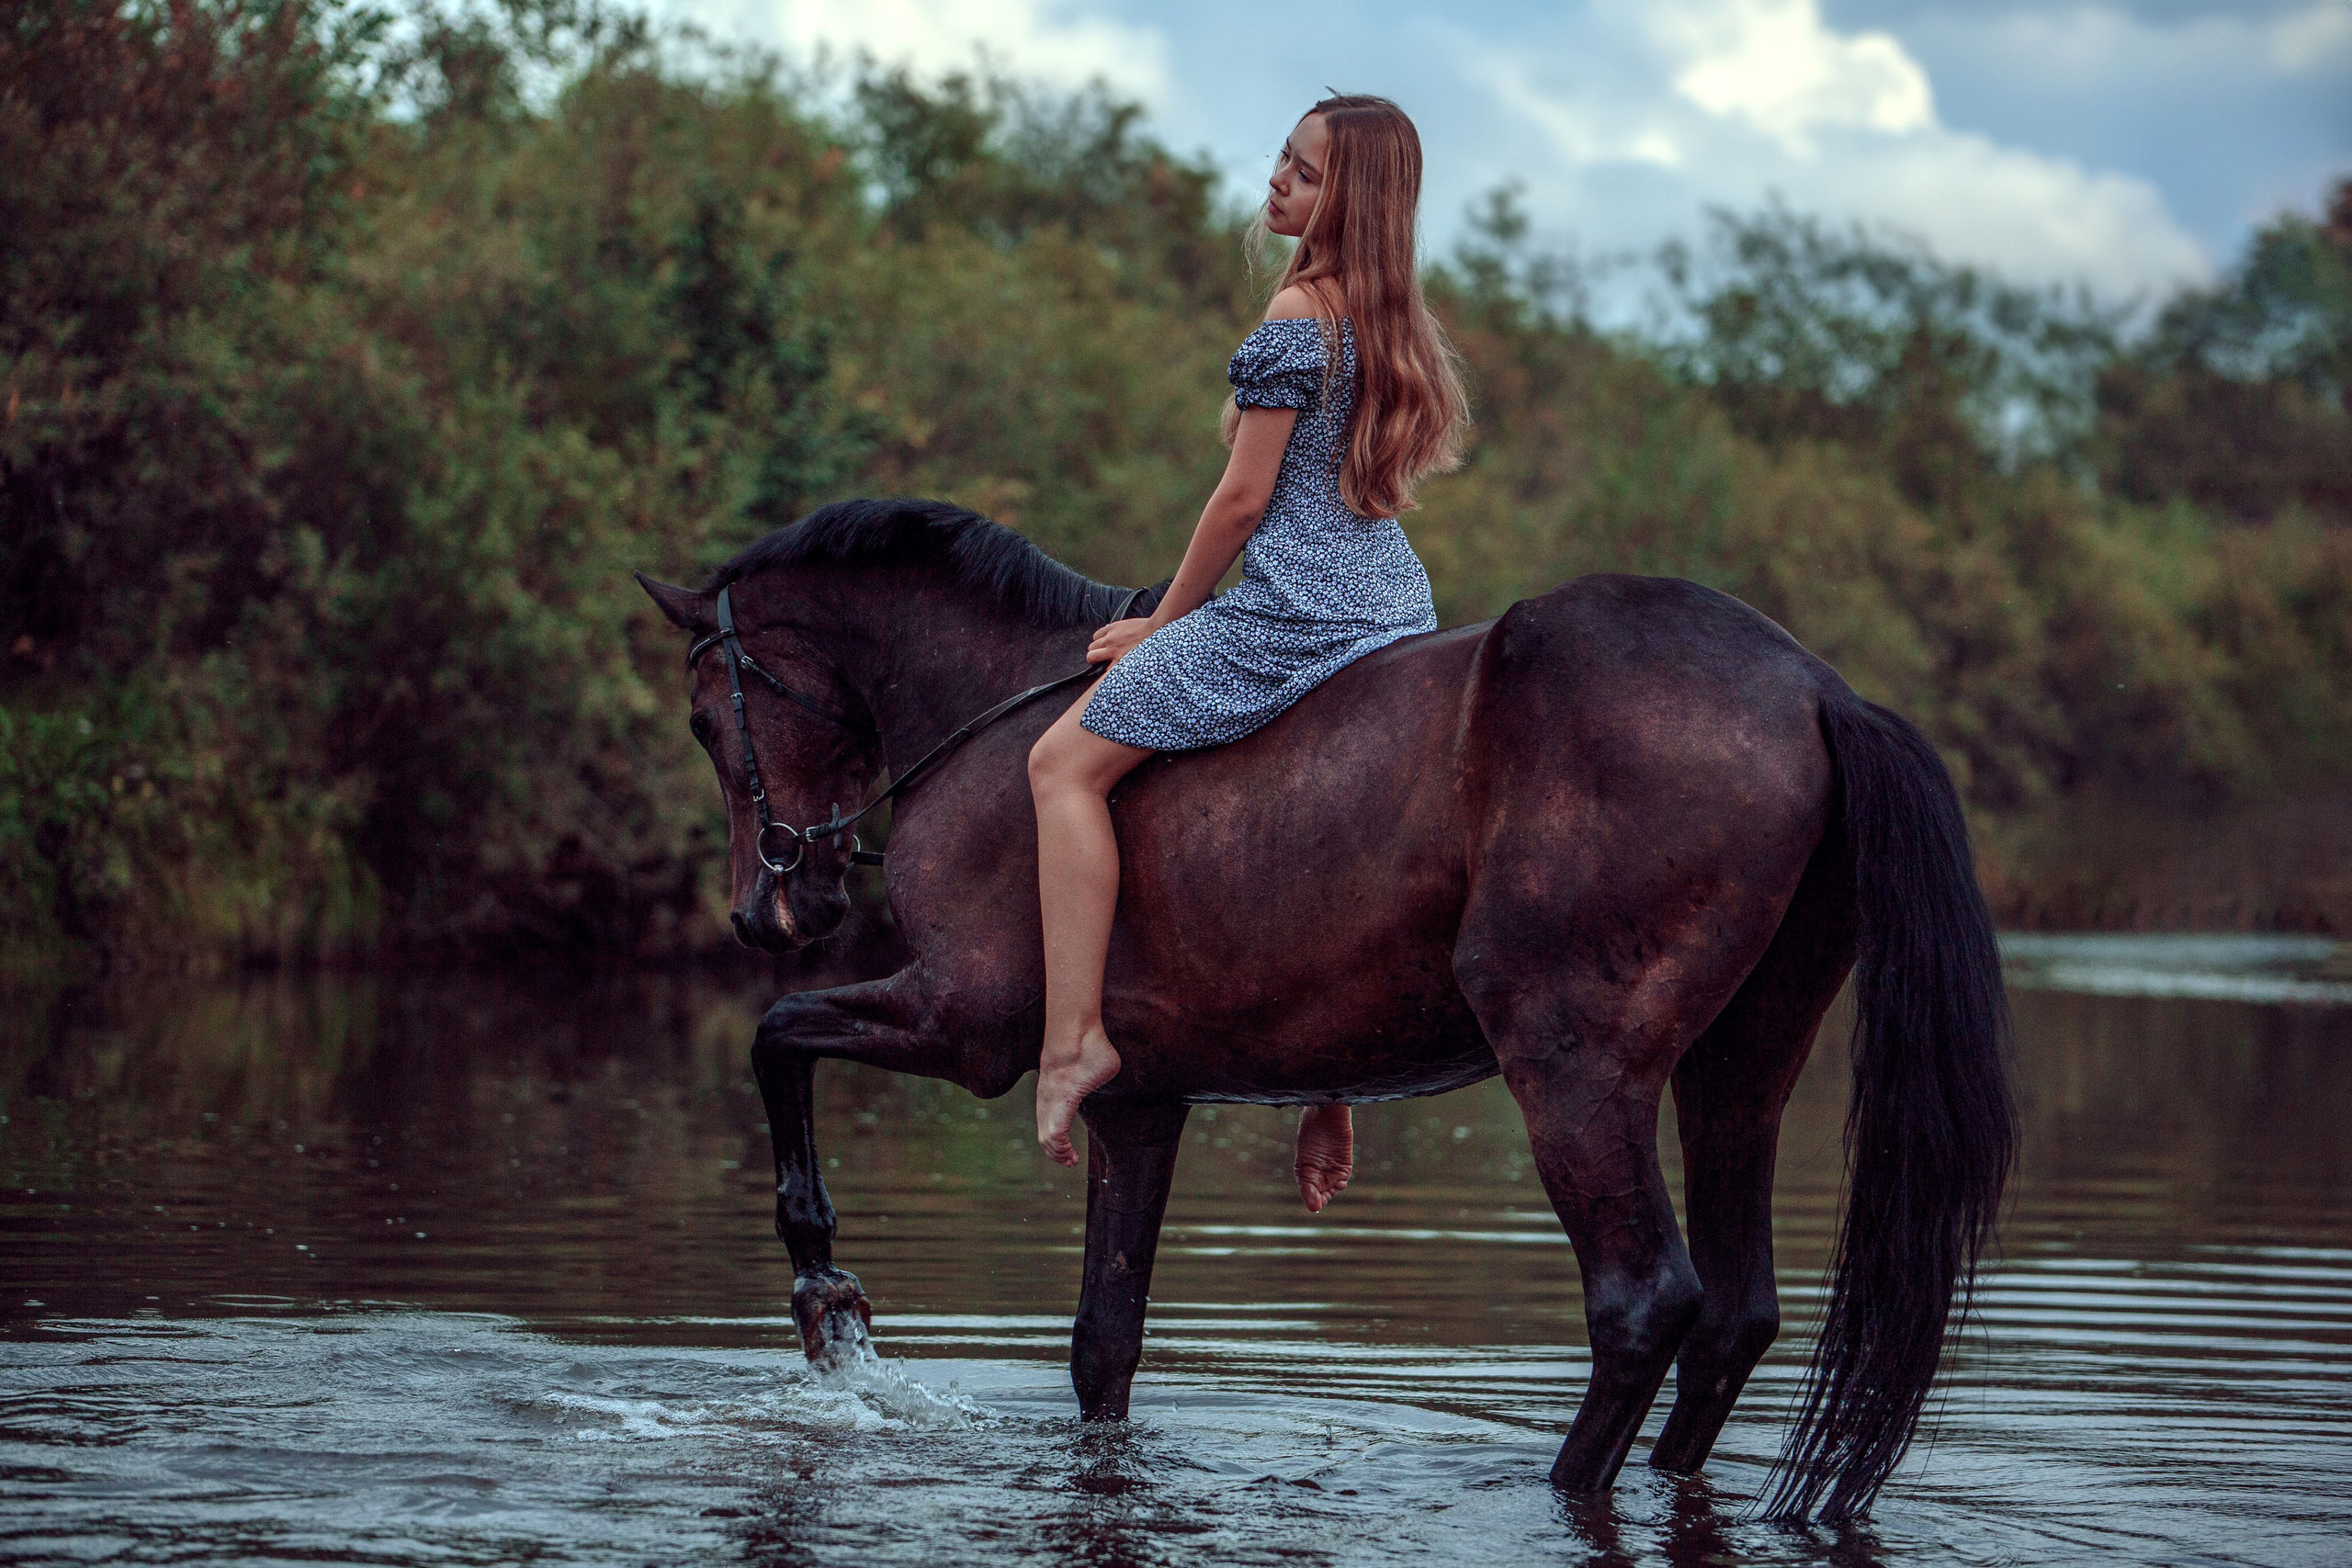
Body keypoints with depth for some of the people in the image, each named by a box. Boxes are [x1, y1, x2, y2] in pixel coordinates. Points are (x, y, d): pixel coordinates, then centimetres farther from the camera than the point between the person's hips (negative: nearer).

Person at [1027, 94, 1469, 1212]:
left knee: (1066, 763, -5)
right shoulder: (1394, 318, 13)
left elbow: (1245, 496, -13)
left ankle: (1074, 1038, -12)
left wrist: (1168, 618, 0)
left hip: (1296, 608, -10)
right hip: (1394, 603, 10)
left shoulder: (1298, 313, -14)